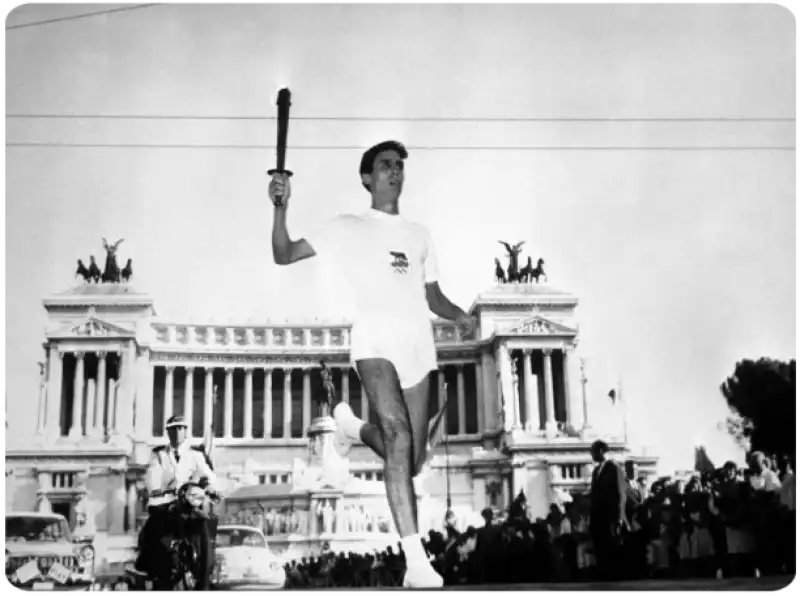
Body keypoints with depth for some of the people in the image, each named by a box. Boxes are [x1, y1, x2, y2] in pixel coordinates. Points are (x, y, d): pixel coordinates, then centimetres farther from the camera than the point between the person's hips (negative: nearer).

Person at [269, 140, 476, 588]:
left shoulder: (419, 234, 24)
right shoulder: (348, 228, 12)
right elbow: (284, 255, 7)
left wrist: (459, 315, 4)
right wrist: (281, 208, -10)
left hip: (418, 341, 5)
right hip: (374, 337, -5)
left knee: (411, 461, 4)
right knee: (397, 433, -26)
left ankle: (355, 427, 37)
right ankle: (417, 562, -29)